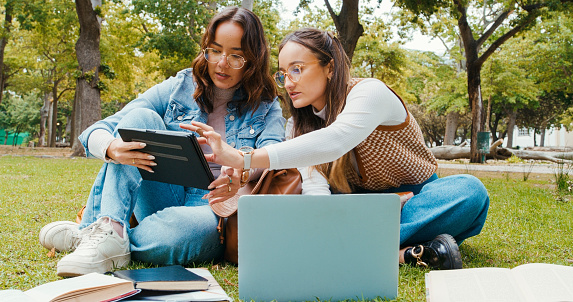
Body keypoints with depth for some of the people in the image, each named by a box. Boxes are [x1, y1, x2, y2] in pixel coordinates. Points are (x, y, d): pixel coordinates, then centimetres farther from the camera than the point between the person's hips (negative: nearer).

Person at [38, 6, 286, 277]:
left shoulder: (266, 108, 6)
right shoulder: (176, 89, 7)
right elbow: (96, 133, -1)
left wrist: (242, 172, -38)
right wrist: (112, 148, -27)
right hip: (165, 199, 3)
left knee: (177, 229, -40)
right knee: (140, 116, -19)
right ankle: (109, 229, -32)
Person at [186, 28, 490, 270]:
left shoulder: (369, 92, -21)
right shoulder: (298, 126, -2)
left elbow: (333, 142, -41)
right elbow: (316, 188, -16)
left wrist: (242, 158, -50)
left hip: (414, 198, -3)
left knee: (469, 190, -34)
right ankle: (405, 251, -31)